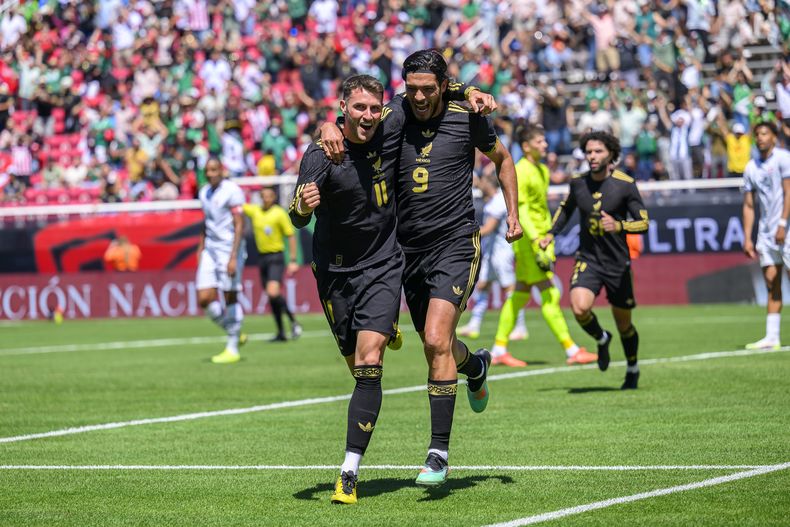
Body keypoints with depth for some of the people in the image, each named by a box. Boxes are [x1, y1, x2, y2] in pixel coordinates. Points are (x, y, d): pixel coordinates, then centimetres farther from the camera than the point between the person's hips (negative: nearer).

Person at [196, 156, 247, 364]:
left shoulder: (232, 191, -11)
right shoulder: (204, 193, 12)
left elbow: (239, 225, -14)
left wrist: (233, 257, -19)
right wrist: (201, 248, 19)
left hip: (229, 247, -7)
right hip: (211, 247, 7)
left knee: (230, 298, -2)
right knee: (205, 300, -2)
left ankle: (232, 349, 6)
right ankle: (234, 333, 18)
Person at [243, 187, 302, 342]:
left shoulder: (279, 213, -7)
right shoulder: (254, 211, 7)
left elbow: (291, 236, -5)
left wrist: (293, 260, -8)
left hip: (276, 257, -6)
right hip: (263, 257, 6)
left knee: (273, 293, -21)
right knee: (271, 297, 6)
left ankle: (293, 322, -6)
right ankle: (281, 333, 11)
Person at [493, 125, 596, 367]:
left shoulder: (543, 170, 15)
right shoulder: (520, 172, -14)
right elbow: (521, 212, -21)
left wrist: (549, 241, 22)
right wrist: (537, 243, -30)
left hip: (541, 240, 9)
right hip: (528, 241, -9)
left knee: (520, 294, 11)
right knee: (550, 295, -9)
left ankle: (499, 349, 16)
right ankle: (571, 350, -10)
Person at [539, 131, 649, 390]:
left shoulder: (625, 184, -10)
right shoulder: (578, 182, 1)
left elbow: (643, 222, -11)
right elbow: (566, 208, 23)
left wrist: (618, 225, -29)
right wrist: (550, 234, 13)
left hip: (617, 263, -2)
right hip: (587, 259, 2)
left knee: (623, 323, 9)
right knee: (580, 308, -24)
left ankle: (633, 370, 36)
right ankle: (601, 339, 9)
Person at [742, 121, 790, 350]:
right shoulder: (751, 167, 13)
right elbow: (749, 206, 14)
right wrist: (747, 238, 9)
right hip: (766, 232, 6)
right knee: (771, 283, 3)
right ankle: (771, 337, 1)